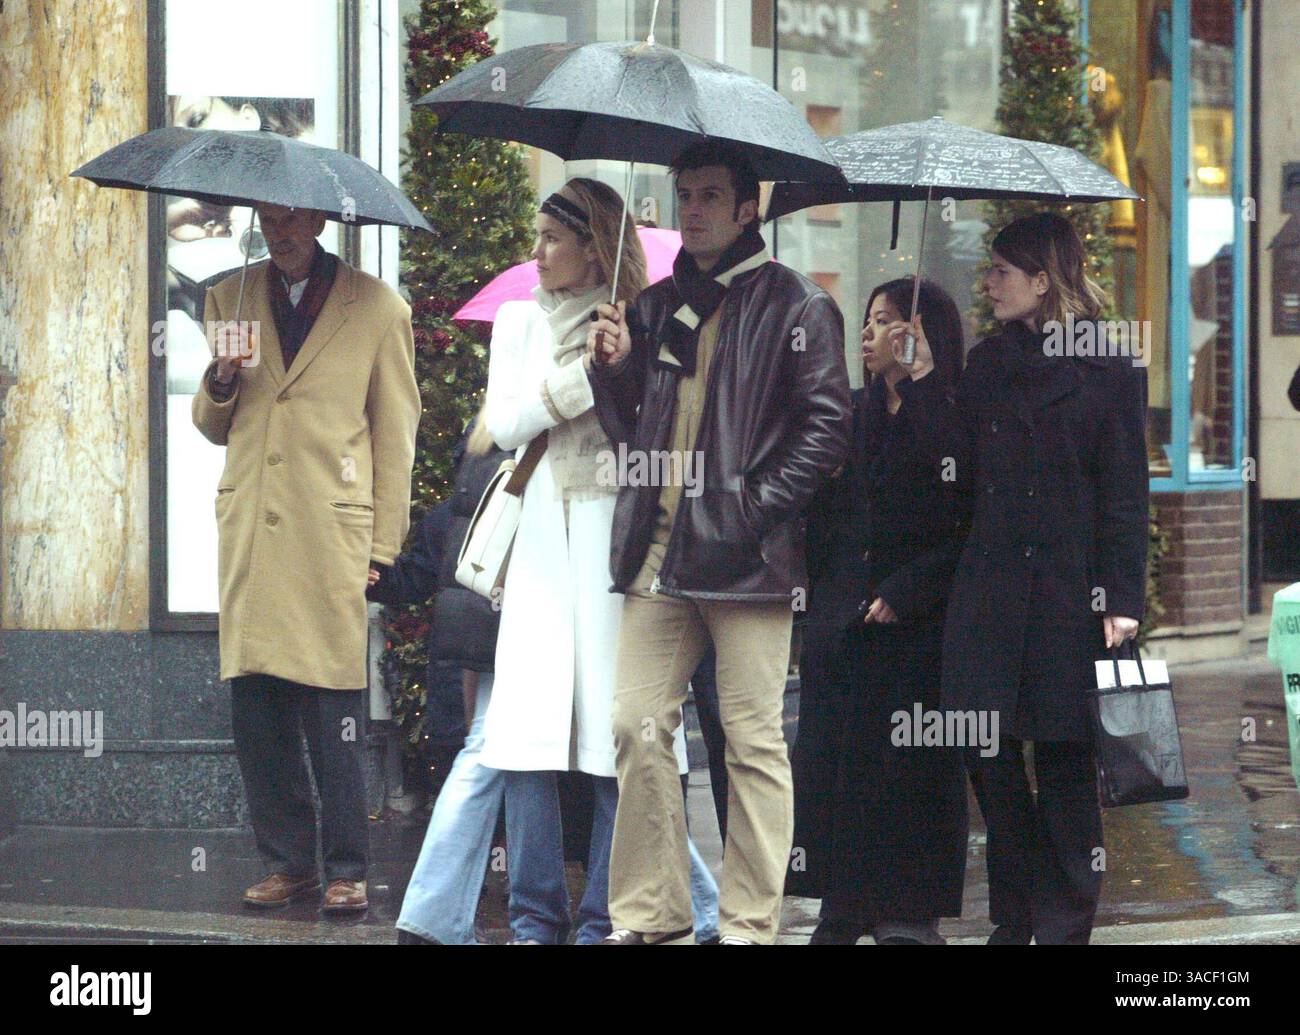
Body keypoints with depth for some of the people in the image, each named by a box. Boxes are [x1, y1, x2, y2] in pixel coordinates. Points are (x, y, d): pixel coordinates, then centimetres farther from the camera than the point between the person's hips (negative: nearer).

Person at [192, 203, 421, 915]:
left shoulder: (376, 308, 6)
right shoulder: (230, 301, 16)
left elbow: (396, 436, 7)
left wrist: (383, 548, 2)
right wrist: (221, 381, -3)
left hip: (332, 532, -3)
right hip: (249, 532, 3)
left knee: (333, 708, -5)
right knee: (252, 708, 1)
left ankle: (346, 869, 3)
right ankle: (288, 861, 11)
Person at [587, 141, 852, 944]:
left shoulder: (795, 306, 0)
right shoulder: (656, 307, 18)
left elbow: (826, 430, -5)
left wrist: (752, 508, -13)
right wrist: (613, 369, 2)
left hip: (745, 555, -5)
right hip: (659, 550, 6)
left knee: (754, 740, -3)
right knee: (639, 727, 2)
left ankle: (750, 923, 1)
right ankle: (652, 913, 9)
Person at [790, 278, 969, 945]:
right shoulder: (852, 416, 13)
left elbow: (965, 532, -10)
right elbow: (822, 520, 15)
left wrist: (904, 593, -15)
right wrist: (820, 601, 6)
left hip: (915, 632, -6)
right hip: (840, 626, 6)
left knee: (912, 762, -2)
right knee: (833, 759, 3)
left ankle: (909, 911, 5)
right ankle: (846, 906, 9)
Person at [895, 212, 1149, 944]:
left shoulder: (1109, 367, -4)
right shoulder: (990, 364, 12)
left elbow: (1126, 492, -6)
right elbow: (963, 472, 7)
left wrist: (1122, 599, -11)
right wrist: (922, 383, 2)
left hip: (1070, 592, -5)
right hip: (991, 594, 5)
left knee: (1065, 761, 1)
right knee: (990, 756, 3)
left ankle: (1063, 922, 9)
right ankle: (1018, 918, 13)